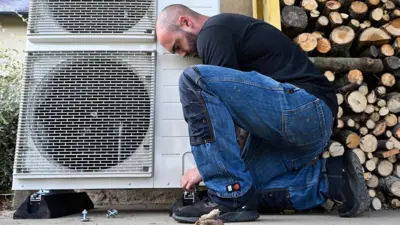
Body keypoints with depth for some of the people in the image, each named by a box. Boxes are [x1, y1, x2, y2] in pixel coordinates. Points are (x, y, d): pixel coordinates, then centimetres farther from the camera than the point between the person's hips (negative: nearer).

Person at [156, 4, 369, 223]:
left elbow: (219, 97, -9)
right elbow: (230, 101, 29)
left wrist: (206, 165, 2)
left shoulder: (213, 31, -3)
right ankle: (333, 178, 9)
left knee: (194, 80, -18)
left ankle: (230, 198, -14)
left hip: (303, 109, -10)